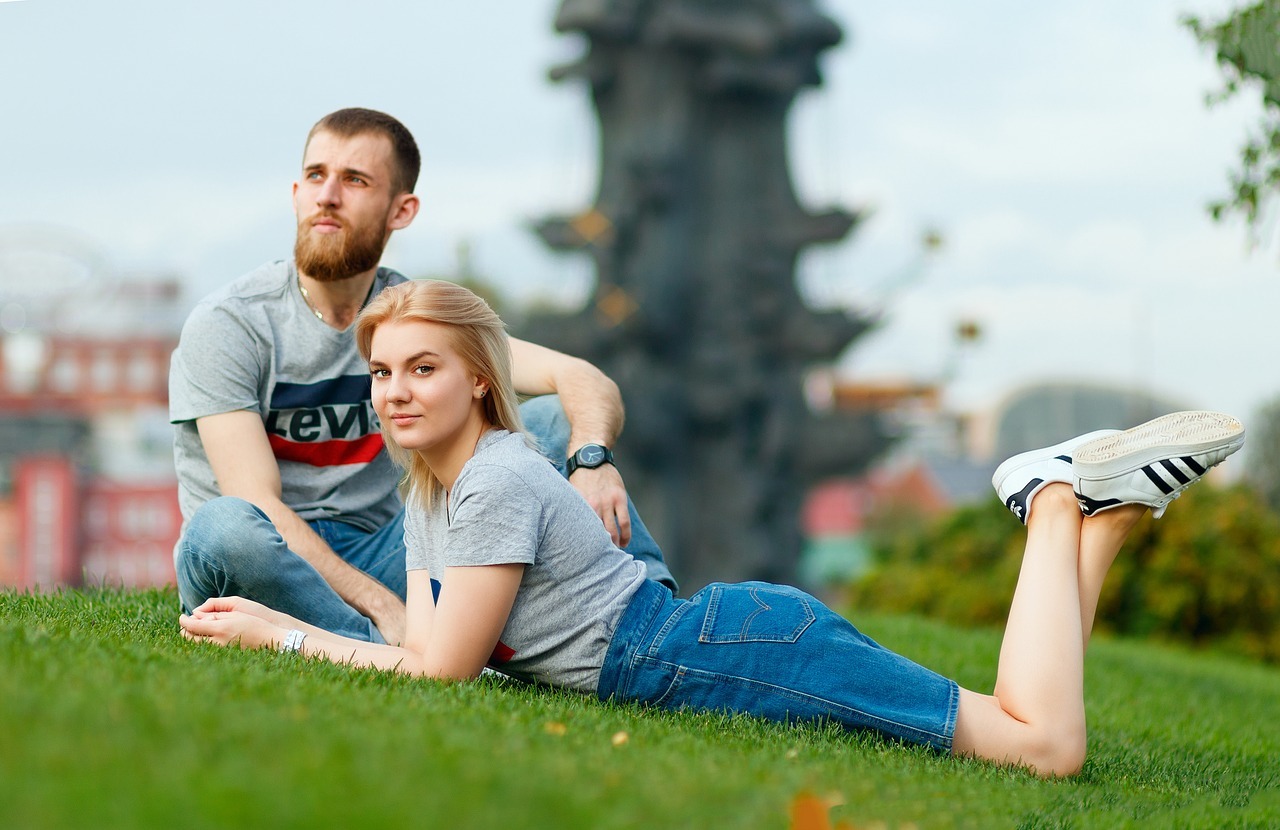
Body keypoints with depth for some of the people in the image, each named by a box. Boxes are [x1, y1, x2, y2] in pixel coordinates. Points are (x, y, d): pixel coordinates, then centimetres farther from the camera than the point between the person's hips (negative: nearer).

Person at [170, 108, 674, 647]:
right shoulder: (228, 325, -11)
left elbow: (583, 380, -7)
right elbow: (259, 507, -21)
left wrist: (591, 459, -31)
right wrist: (384, 610, -32)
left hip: (376, 563, 4)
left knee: (552, 419, -6)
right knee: (226, 528, -40)